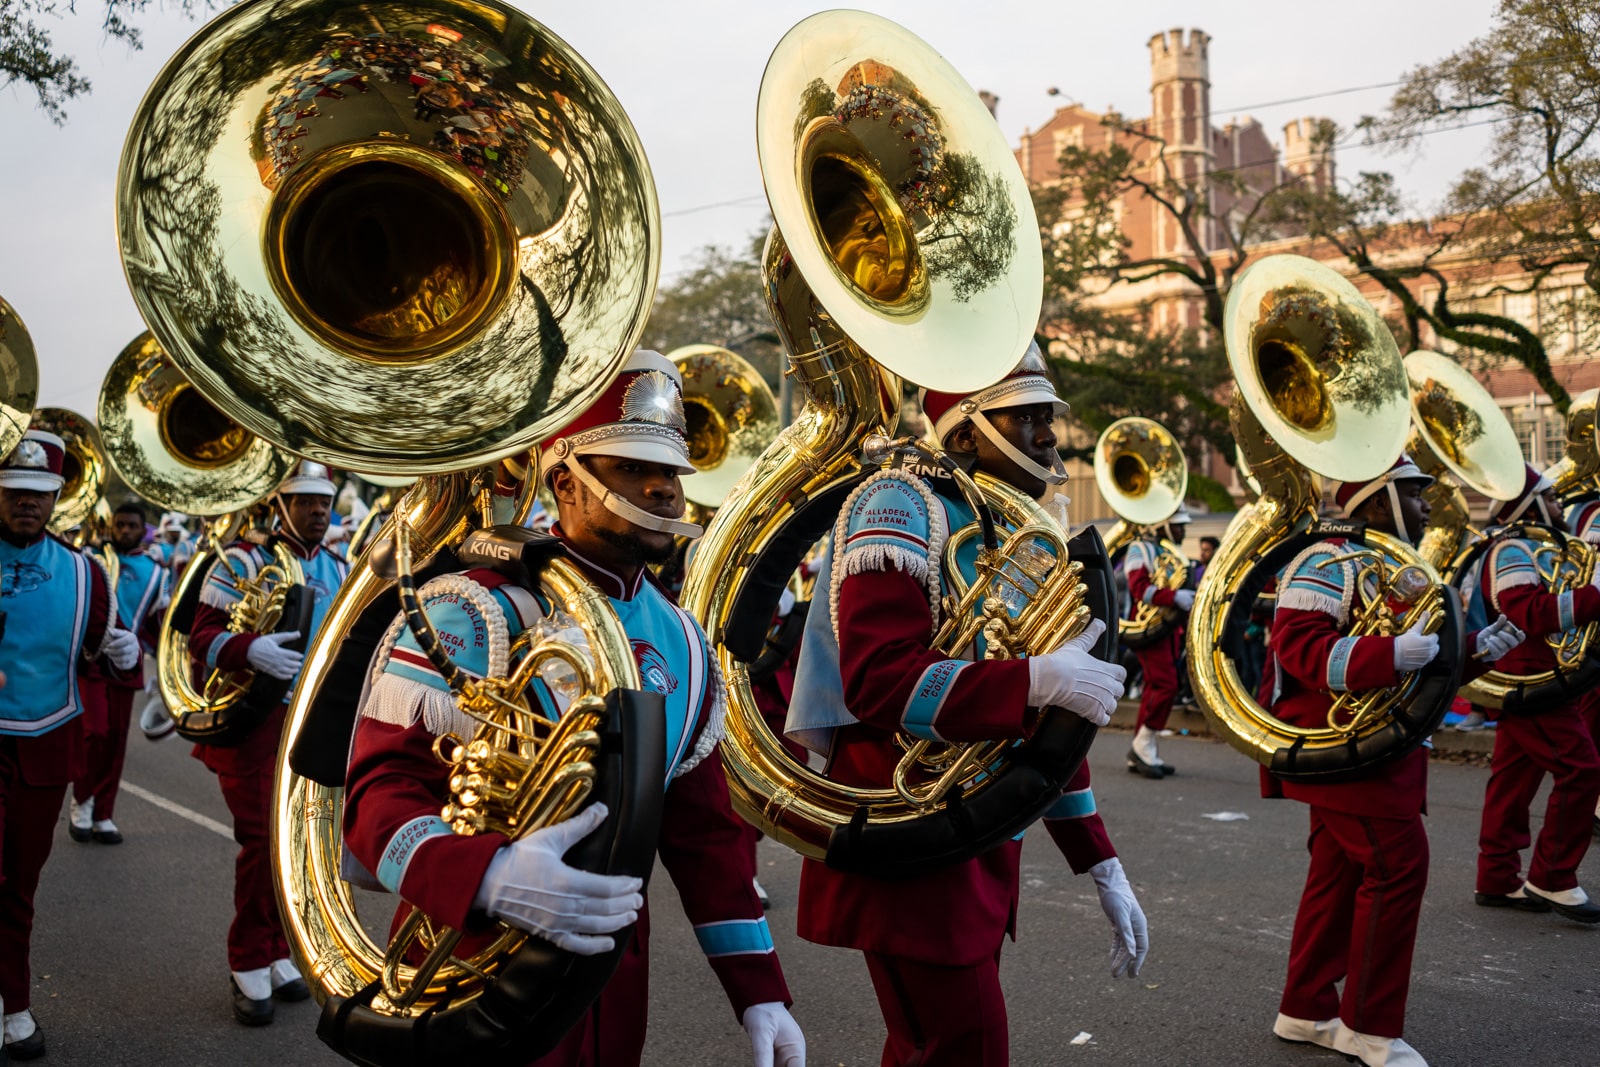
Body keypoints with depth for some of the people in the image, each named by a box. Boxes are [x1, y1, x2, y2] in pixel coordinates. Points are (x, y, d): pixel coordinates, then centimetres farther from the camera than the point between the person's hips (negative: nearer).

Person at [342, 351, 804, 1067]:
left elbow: (706, 828, 8)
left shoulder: (680, 643, 4)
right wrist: (488, 876, -41)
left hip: (613, 972, 6)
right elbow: (382, 788, -22)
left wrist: (758, 990, 3)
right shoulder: (477, 612, -16)